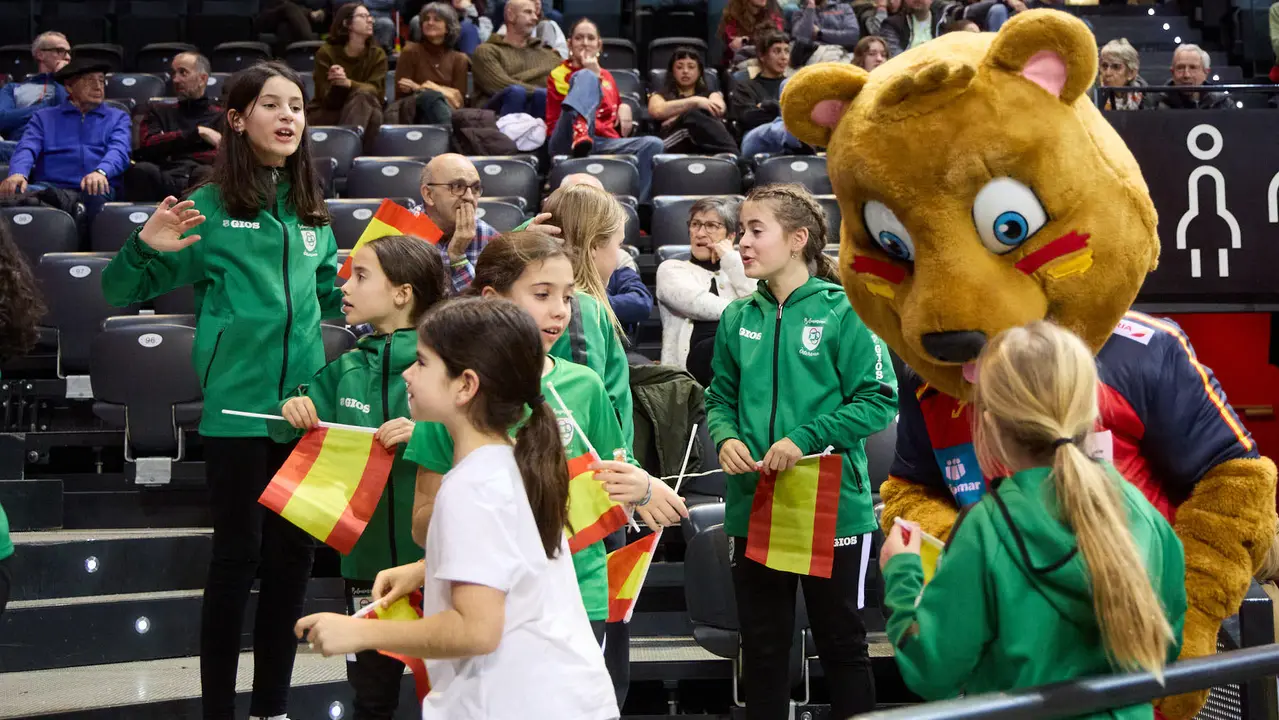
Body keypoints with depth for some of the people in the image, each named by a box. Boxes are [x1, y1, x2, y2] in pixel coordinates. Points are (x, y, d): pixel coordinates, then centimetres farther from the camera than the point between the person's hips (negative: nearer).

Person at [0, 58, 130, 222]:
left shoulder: (118, 118, 21)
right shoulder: (44, 117, 23)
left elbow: (119, 151, 1)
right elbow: (27, 149, 6)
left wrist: (101, 172, -24)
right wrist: (18, 173, -20)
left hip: (94, 189, 0)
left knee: (96, 192, -39)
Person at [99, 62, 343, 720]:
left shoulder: (310, 213, 9)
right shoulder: (210, 208, -4)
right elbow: (122, 292, -3)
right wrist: (145, 247, -22)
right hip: (237, 409, -5)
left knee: (292, 553, 10)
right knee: (237, 555, 0)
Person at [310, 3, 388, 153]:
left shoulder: (377, 54, -1)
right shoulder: (326, 52, -9)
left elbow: (378, 92, -16)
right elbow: (327, 100, -14)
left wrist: (348, 83, -35)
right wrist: (336, 85, -38)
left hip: (363, 113, 3)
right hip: (325, 114, -3)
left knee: (363, 95, -31)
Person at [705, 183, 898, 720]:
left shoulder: (842, 310, -9)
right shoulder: (738, 318, 6)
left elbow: (879, 399, -12)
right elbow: (721, 398, 14)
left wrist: (805, 439, -19)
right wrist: (725, 438, -8)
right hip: (753, 509, 4)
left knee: (841, 644, 10)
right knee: (762, 649, 13)